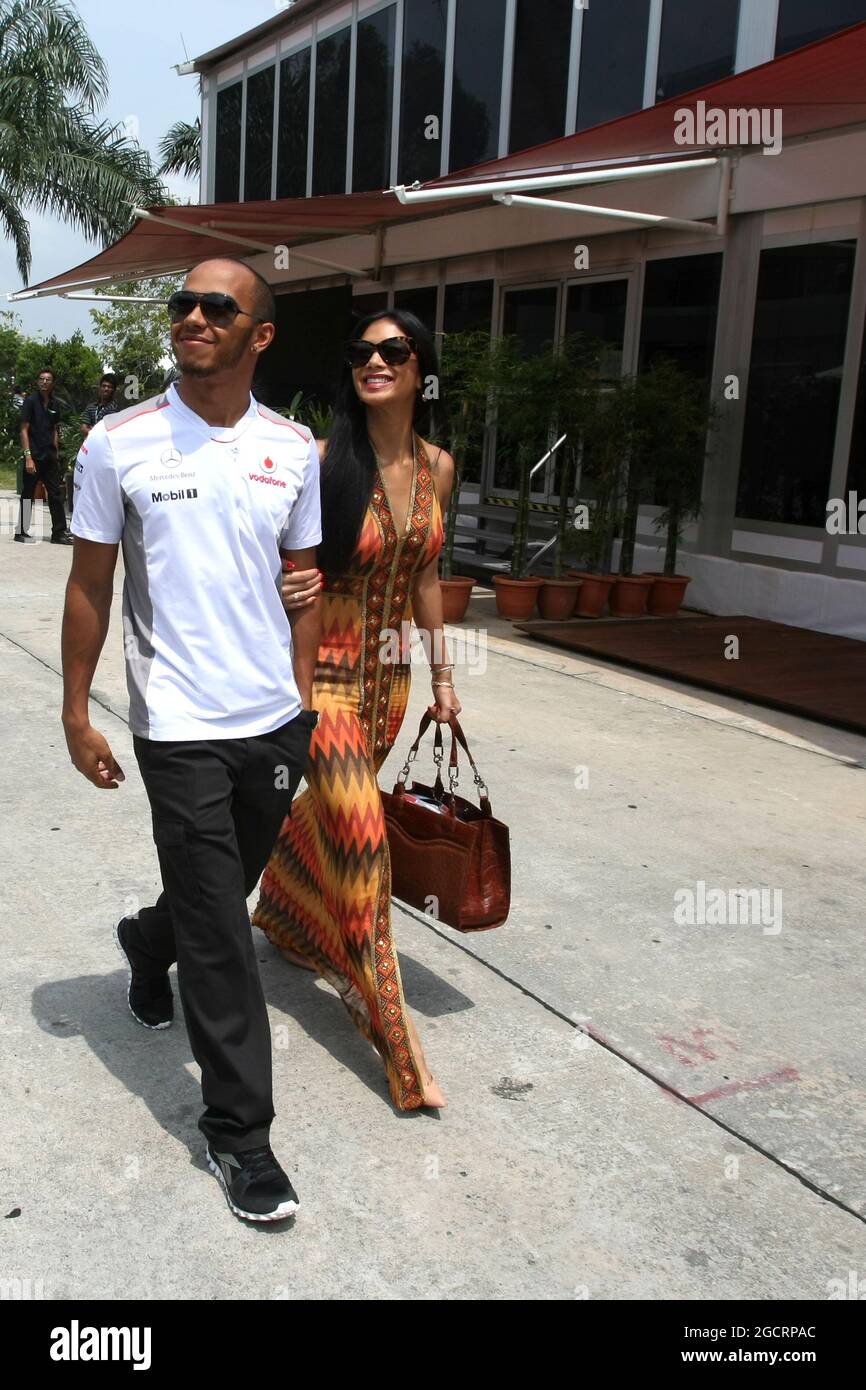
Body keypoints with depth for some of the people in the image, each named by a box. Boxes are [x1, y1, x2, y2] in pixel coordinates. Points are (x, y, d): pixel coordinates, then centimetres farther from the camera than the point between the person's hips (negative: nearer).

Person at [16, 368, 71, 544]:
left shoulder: (54, 405, 9)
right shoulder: (30, 401, -5)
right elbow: (24, 430, -9)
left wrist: (55, 454, 9)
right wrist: (28, 456, -16)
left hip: (50, 456, 5)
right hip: (34, 456, -5)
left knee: (56, 494, 4)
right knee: (28, 495, 2)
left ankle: (59, 533, 8)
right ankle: (21, 532, 11)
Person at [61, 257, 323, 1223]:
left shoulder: (294, 450, 4)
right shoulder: (120, 443, -5)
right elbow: (89, 587, 0)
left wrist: (306, 704, 8)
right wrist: (76, 715, -1)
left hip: (274, 721, 4)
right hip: (180, 727, -4)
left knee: (225, 888, 21)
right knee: (219, 936, -1)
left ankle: (147, 942, 55)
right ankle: (238, 1133, 14)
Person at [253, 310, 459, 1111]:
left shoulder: (437, 467, 2)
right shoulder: (324, 460, -15)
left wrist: (443, 677, 15)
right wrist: (286, 590, -33)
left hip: (389, 677, 6)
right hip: (326, 674, -5)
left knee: (325, 813, 21)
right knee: (363, 844, -6)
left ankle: (283, 918, 51)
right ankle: (395, 1040, 5)